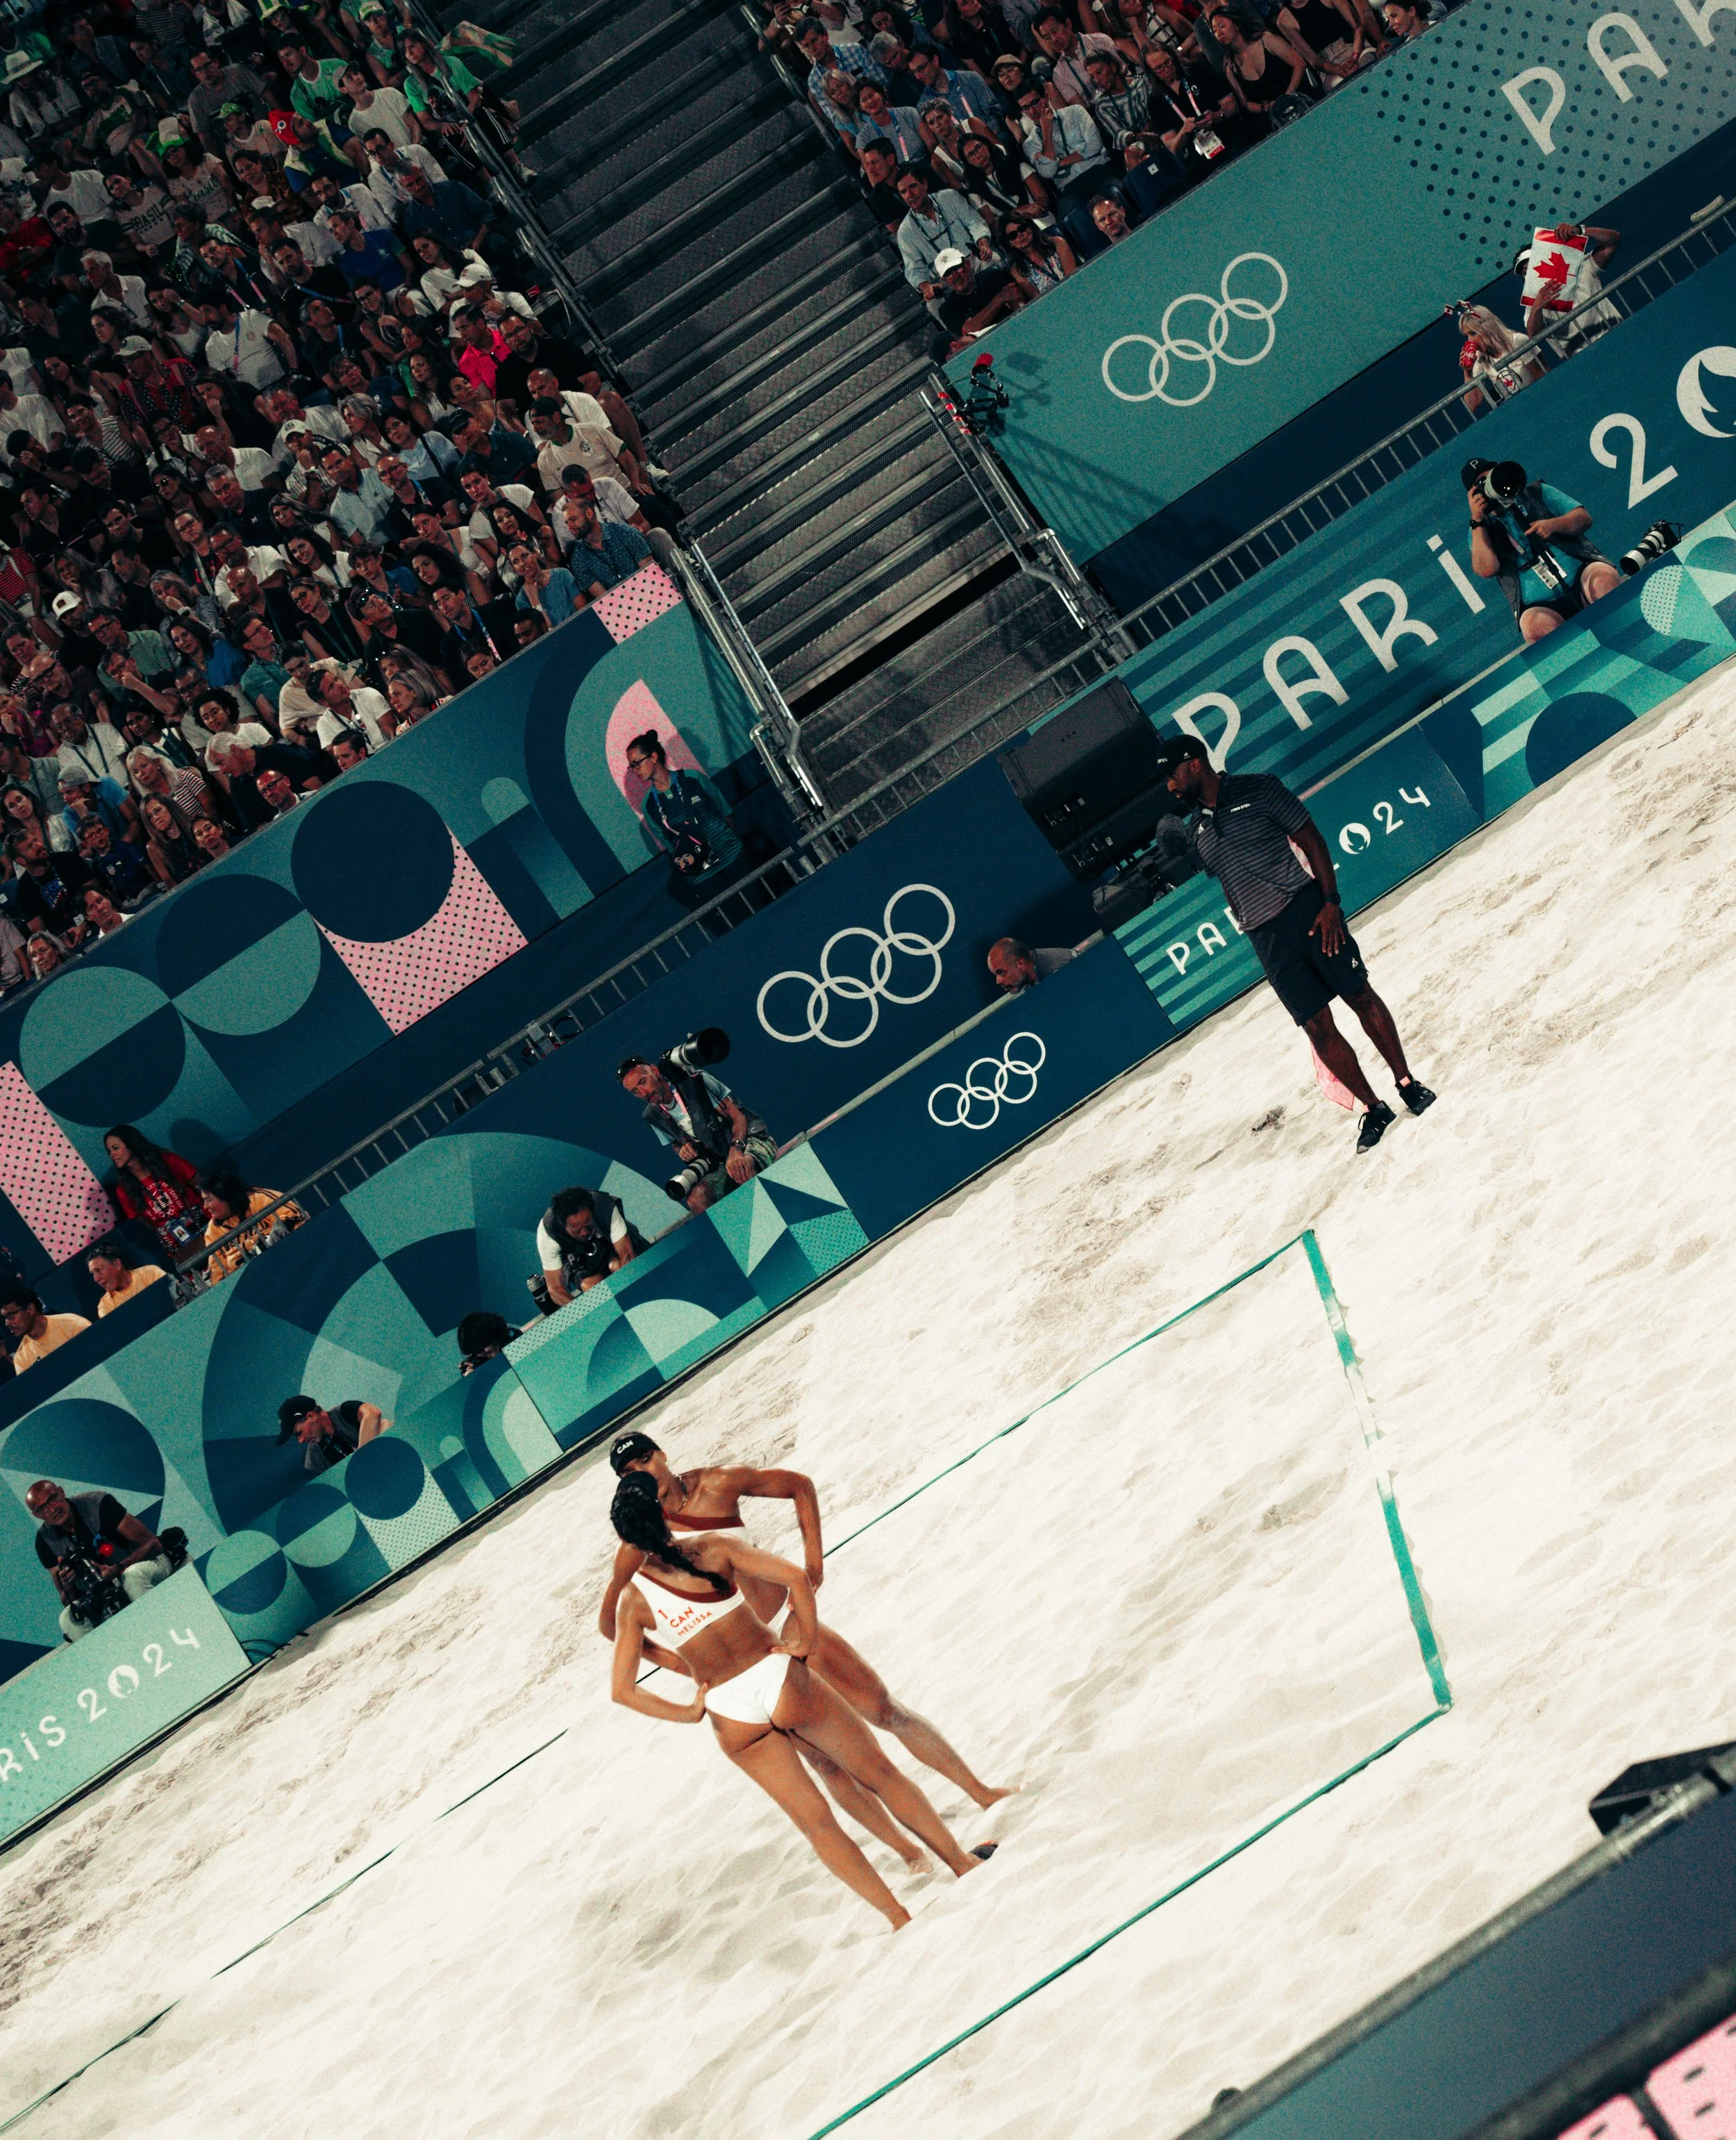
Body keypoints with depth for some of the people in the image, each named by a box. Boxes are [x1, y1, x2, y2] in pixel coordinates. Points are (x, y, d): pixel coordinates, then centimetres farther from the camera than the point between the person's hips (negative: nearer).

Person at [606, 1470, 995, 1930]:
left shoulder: (633, 1602, -4)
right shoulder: (713, 1551, -10)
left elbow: (622, 1690, -6)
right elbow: (795, 1577, -19)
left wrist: (690, 1713, 4)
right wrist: (805, 1641, -6)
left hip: (734, 1720, 2)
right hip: (782, 1681, -1)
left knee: (815, 1821, 17)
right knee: (881, 1774, 18)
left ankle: (900, 1918, 22)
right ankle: (962, 1862, 31)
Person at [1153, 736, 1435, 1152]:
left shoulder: (1258, 790, -1)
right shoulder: (1195, 832, 12)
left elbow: (1312, 840, -1)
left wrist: (1330, 902, -11)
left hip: (1307, 909, -3)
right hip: (1266, 939, 3)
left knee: (1360, 996, 2)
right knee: (1318, 1026, 0)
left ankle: (1407, 1083, 17)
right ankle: (1373, 1109, 9)